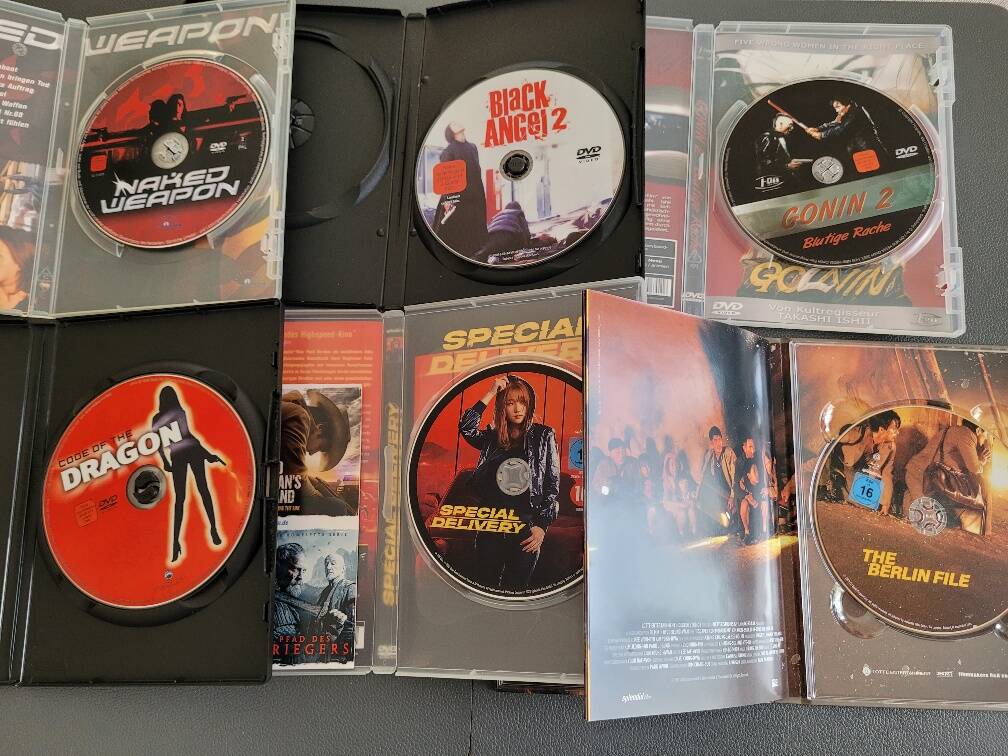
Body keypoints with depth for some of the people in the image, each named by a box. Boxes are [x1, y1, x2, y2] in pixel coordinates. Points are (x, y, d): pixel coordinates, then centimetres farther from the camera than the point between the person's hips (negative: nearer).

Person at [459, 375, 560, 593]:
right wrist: (490, 393, -8)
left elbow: (553, 485, 2)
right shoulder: (492, 437, 10)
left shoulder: (543, 436, 5)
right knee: (488, 588, 5)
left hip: (526, 530, -2)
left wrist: (542, 526, -6)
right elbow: (466, 428, -10)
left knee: (514, 590, -1)